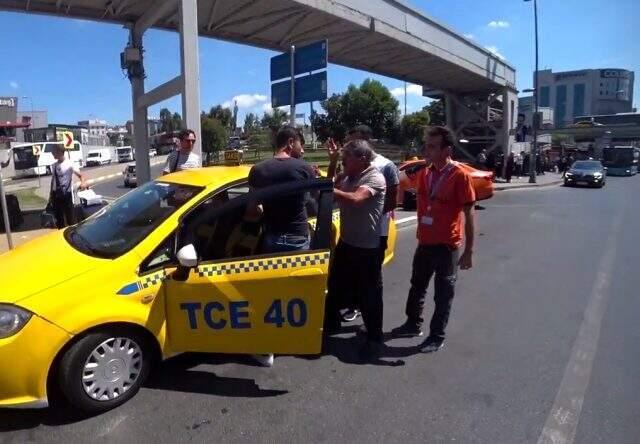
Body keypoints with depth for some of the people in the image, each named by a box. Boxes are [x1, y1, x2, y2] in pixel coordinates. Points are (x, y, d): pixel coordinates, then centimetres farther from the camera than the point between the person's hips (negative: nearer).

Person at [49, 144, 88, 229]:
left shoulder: (69, 164, -11)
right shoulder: (54, 165, 6)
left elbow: (80, 175, -16)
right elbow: (53, 180, 14)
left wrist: (83, 182, -40)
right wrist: (50, 195, 14)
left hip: (67, 193, -6)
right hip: (56, 194, 6)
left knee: (70, 215, 0)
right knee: (58, 216, 14)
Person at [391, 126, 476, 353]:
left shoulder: (460, 176, -14)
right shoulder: (424, 174, 6)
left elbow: (468, 214, -13)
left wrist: (468, 251, -14)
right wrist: (420, 235, 10)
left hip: (447, 245, -6)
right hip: (424, 242, 7)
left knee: (443, 292, 8)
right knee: (417, 286, 19)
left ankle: (437, 336, 23)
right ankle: (413, 324, 37)